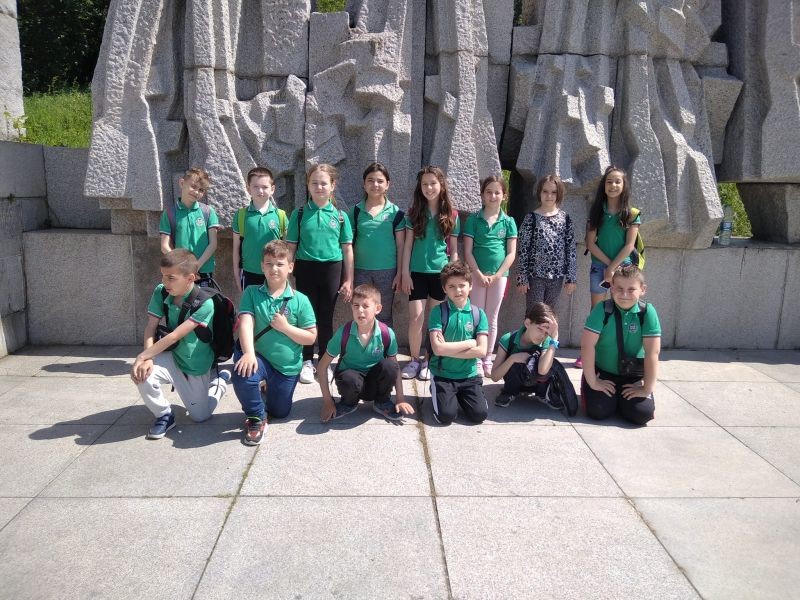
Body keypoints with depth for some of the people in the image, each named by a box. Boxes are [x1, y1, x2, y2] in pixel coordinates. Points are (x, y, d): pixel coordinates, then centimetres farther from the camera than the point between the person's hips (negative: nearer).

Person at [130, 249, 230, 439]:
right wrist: (147, 358, -29)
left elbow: (175, 336, -29)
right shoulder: (160, 292, -12)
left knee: (200, 416, 8)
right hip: (172, 358, 3)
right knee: (142, 374, -30)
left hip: (197, 365, -3)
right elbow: (151, 327, -13)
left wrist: (142, 356, -28)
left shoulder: (204, 303, -28)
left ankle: (221, 381, 38)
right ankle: (165, 415, -1)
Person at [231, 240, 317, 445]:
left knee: (279, 413, 14)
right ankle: (256, 417, -5)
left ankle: (270, 389, 51)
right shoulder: (251, 293, -6)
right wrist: (249, 353, -35)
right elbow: (246, 323, -20)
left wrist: (285, 327, -21)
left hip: (288, 366, 1)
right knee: (242, 375, -35)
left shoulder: (300, 300, -8)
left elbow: (310, 337, -7)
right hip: (260, 357, -1)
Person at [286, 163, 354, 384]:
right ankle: (307, 362, 20)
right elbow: (290, 247, 3)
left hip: (331, 269, 0)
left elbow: (347, 250, 4)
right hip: (305, 268, 0)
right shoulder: (299, 214, 0)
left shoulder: (340, 216, 2)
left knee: (326, 317, 8)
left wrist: (348, 281, 3)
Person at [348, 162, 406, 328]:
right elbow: (350, 245, 4)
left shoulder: (395, 212, -1)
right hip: (361, 271, 1)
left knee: (384, 316, 10)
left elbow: (400, 245, 1)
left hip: (387, 271, -1)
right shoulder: (355, 211, 2)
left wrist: (400, 273, -2)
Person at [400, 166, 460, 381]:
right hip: (418, 272, 0)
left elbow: (454, 250, 6)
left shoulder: (451, 216, 2)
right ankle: (415, 359, 13)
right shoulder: (414, 213, 3)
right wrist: (405, 273, -3)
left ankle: (431, 361, 18)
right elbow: (407, 245, 3)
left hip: (441, 273, 0)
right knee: (416, 317, -4)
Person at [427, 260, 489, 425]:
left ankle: (459, 396, 21)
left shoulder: (478, 314, -2)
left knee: (479, 414, -11)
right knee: (446, 416, -16)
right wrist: (469, 343, -11)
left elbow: (481, 351, -10)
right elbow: (438, 349, -18)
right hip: (442, 374, -2)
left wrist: (448, 350, -14)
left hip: (468, 375, 2)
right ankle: (438, 394, 18)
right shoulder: (438, 312, -9)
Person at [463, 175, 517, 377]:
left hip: (499, 275, 1)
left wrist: (497, 275, -10)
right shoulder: (473, 219, 0)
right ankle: (476, 361, 11)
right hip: (477, 275, -1)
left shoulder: (508, 222, 3)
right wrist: (479, 274, -13)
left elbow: (511, 253, 0)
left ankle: (487, 360, 20)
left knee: (492, 319, 10)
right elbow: (467, 251, -4)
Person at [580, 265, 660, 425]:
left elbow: (652, 353, -14)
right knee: (598, 411, -19)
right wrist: (592, 382, -17)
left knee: (642, 413, -17)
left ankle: (620, 398, 17)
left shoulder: (647, 312, -14)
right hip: (602, 372, -1)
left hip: (633, 376, 1)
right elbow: (587, 345, -19)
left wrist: (647, 389, -14)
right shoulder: (602, 310, -16)